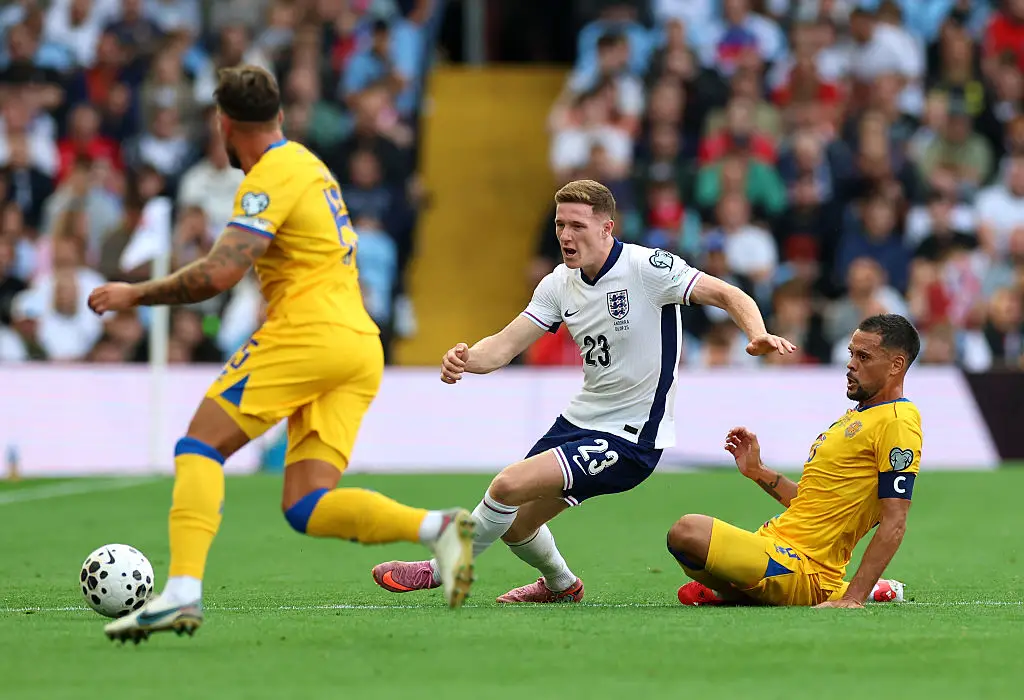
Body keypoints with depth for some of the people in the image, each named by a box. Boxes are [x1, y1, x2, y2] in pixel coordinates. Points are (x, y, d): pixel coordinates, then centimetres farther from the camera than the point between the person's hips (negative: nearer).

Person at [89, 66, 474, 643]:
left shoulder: (273, 177, -7)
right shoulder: (308, 164, 23)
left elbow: (220, 274, -16)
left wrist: (137, 295, -5)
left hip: (307, 334, -9)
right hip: (360, 346, 9)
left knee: (199, 449, -6)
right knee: (306, 508, 1)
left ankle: (183, 591, -22)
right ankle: (438, 527, -17)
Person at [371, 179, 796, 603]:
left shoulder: (648, 267, -17)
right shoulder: (559, 284, 2)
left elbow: (729, 295, -17)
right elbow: (505, 345, -1)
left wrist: (757, 336, -37)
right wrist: (466, 359, -23)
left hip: (630, 437, -8)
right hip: (580, 420, 8)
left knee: (508, 486, -19)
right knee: (516, 524, 14)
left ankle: (442, 572, 2)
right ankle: (561, 585, 46)